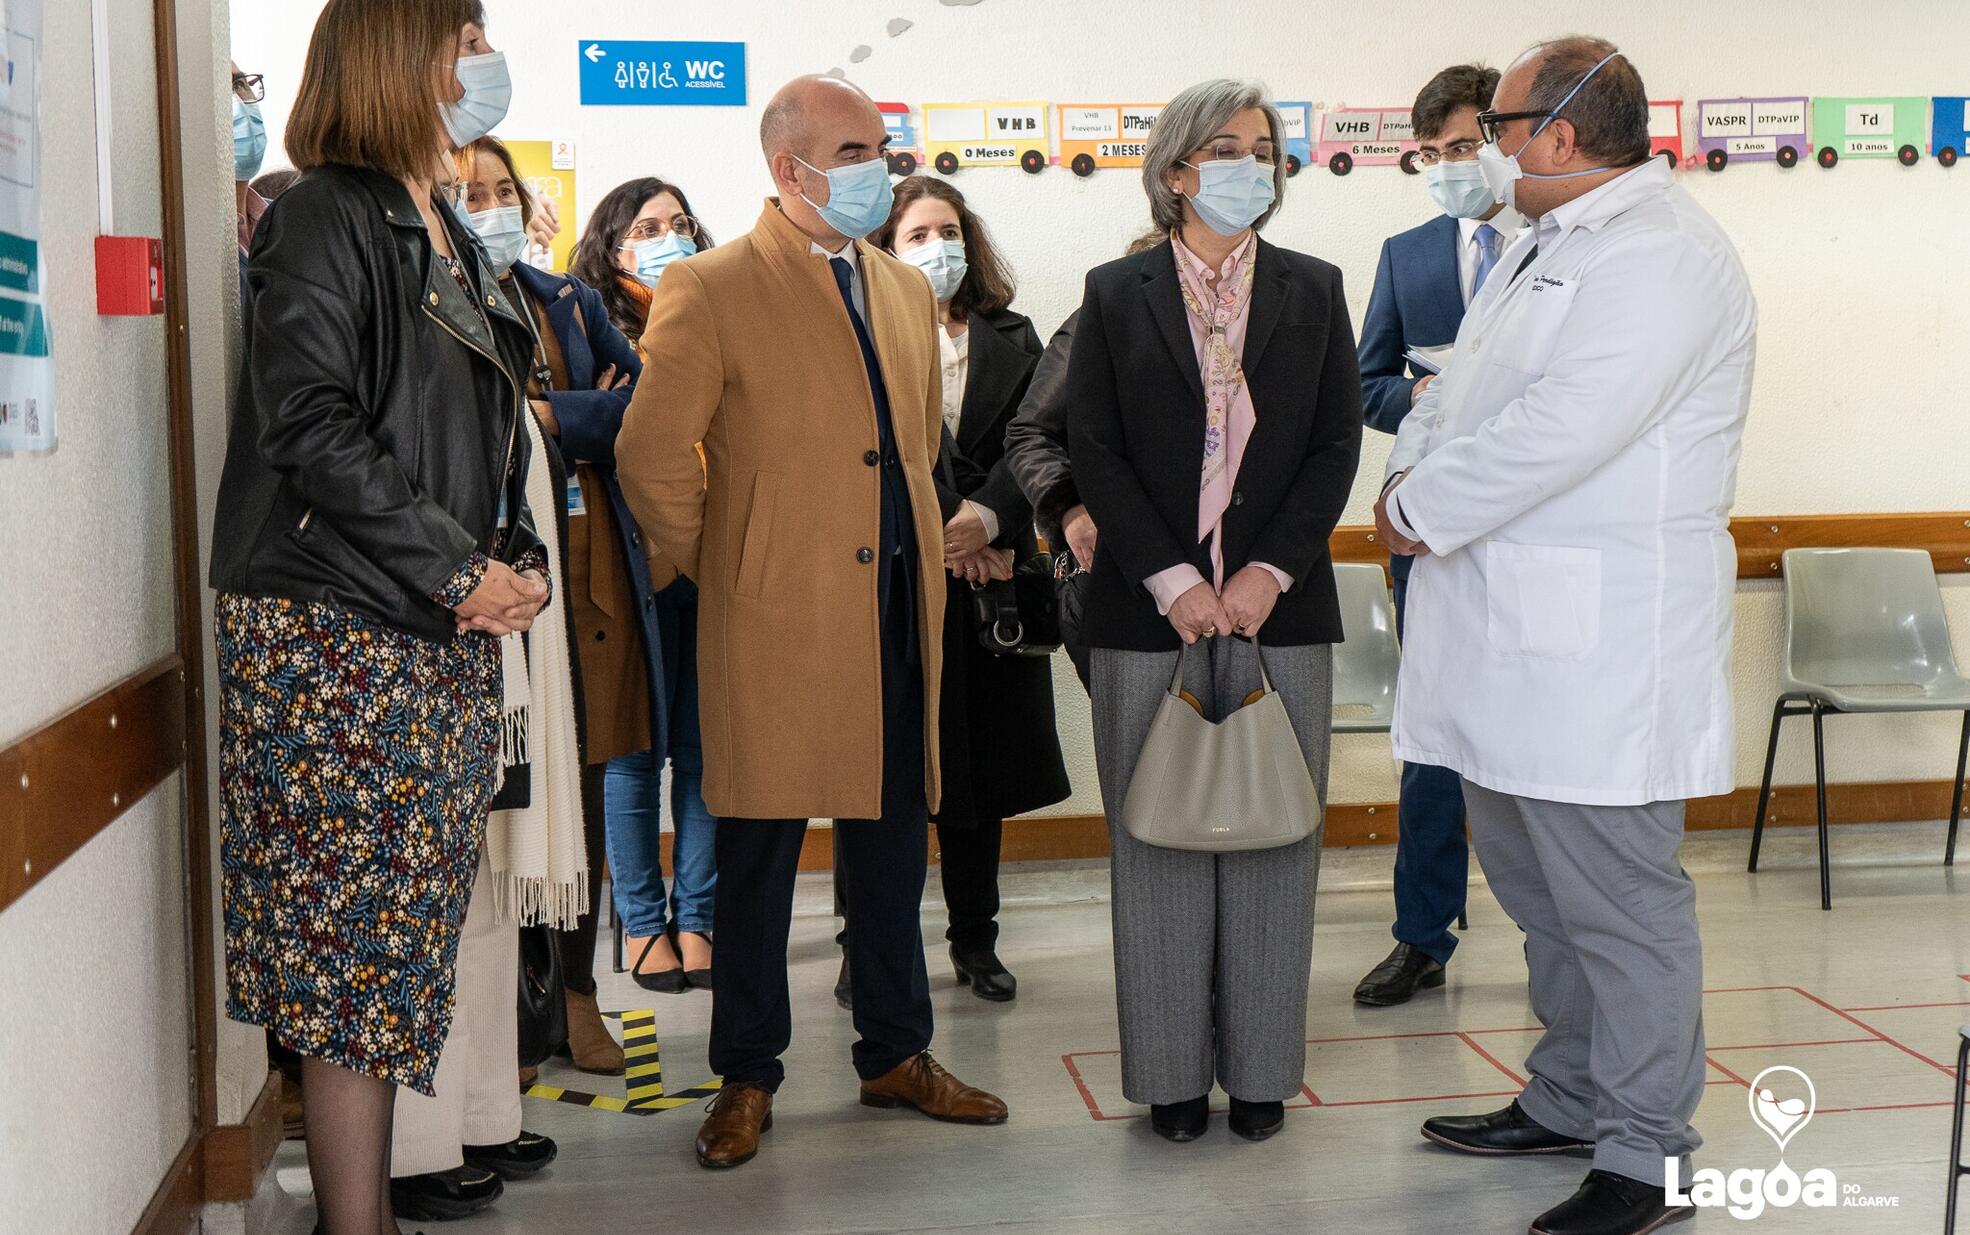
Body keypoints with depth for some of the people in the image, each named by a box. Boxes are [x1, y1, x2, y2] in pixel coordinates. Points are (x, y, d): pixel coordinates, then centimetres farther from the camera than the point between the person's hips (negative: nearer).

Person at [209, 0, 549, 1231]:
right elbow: (308, 425, -17)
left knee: (399, 934, 10)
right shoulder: (328, 216, -7)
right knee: (360, 935, -6)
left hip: (446, 636, 8)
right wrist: (456, 570, -16)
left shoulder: (452, 240, 19)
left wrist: (521, 559, 7)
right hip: (342, 634, -8)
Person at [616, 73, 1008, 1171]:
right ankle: (747, 1078, 18)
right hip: (777, 626, -6)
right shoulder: (712, 290, -7)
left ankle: (897, 1053, 28)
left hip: (899, 616, 6)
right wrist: (719, 564, -2)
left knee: (894, 844, 14)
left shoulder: (908, 291, 14)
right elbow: (651, 457, -9)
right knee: (760, 855, 4)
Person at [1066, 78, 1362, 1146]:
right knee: (1160, 842, 3)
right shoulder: (1115, 295, 5)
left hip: (1279, 607, 1)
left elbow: (1337, 446, 4)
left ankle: (1260, 1067, 16)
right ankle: (1173, 1072, 13)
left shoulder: (1313, 292, 10)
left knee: (1271, 838, 5)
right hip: (1148, 611, -1)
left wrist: (1268, 572, -9)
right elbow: (1094, 451, -1)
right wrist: (1172, 580, -11)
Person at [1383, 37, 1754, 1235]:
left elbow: (1566, 426, -25)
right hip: (1516, 637, 10)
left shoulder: (1661, 252, -15)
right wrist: (1417, 470, 0)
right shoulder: (1546, 245, 17)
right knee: (1542, 891, 20)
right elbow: (1461, 385, 21)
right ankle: (1568, 1100, 35)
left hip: (1600, 647, -10)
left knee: (1619, 903, -2)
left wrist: (1424, 508, -14)